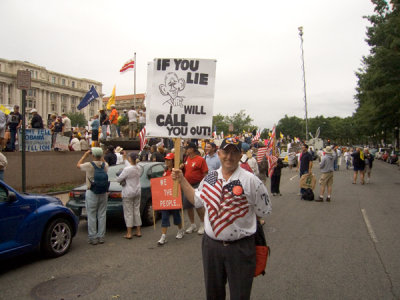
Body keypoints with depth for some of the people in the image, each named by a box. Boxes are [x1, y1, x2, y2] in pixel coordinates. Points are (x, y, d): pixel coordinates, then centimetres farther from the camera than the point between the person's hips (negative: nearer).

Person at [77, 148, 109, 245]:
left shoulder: (89, 165, -14)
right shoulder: (105, 165, -2)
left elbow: (78, 165, 7)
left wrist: (85, 155, 10)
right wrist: (101, 157, 17)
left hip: (91, 193, -4)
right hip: (103, 193, 4)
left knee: (92, 216, 4)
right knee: (102, 215, 10)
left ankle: (93, 237, 9)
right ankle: (101, 236, 17)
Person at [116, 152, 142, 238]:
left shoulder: (127, 169, -20)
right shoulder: (139, 168, 1)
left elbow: (118, 179, -13)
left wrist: (123, 181, 8)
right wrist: (124, 158, 30)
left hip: (128, 193, -6)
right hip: (137, 192, 6)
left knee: (128, 212, 2)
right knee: (137, 211, 13)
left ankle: (129, 233, 7)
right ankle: (138, 231, 19)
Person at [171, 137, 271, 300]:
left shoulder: (251, 180, -12)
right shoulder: (209, 178, 3)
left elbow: (263, 211, -5)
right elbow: (196, 200, 14)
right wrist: (181, 180, 10)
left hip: (240, 248, -4)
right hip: (211, 244, 5)